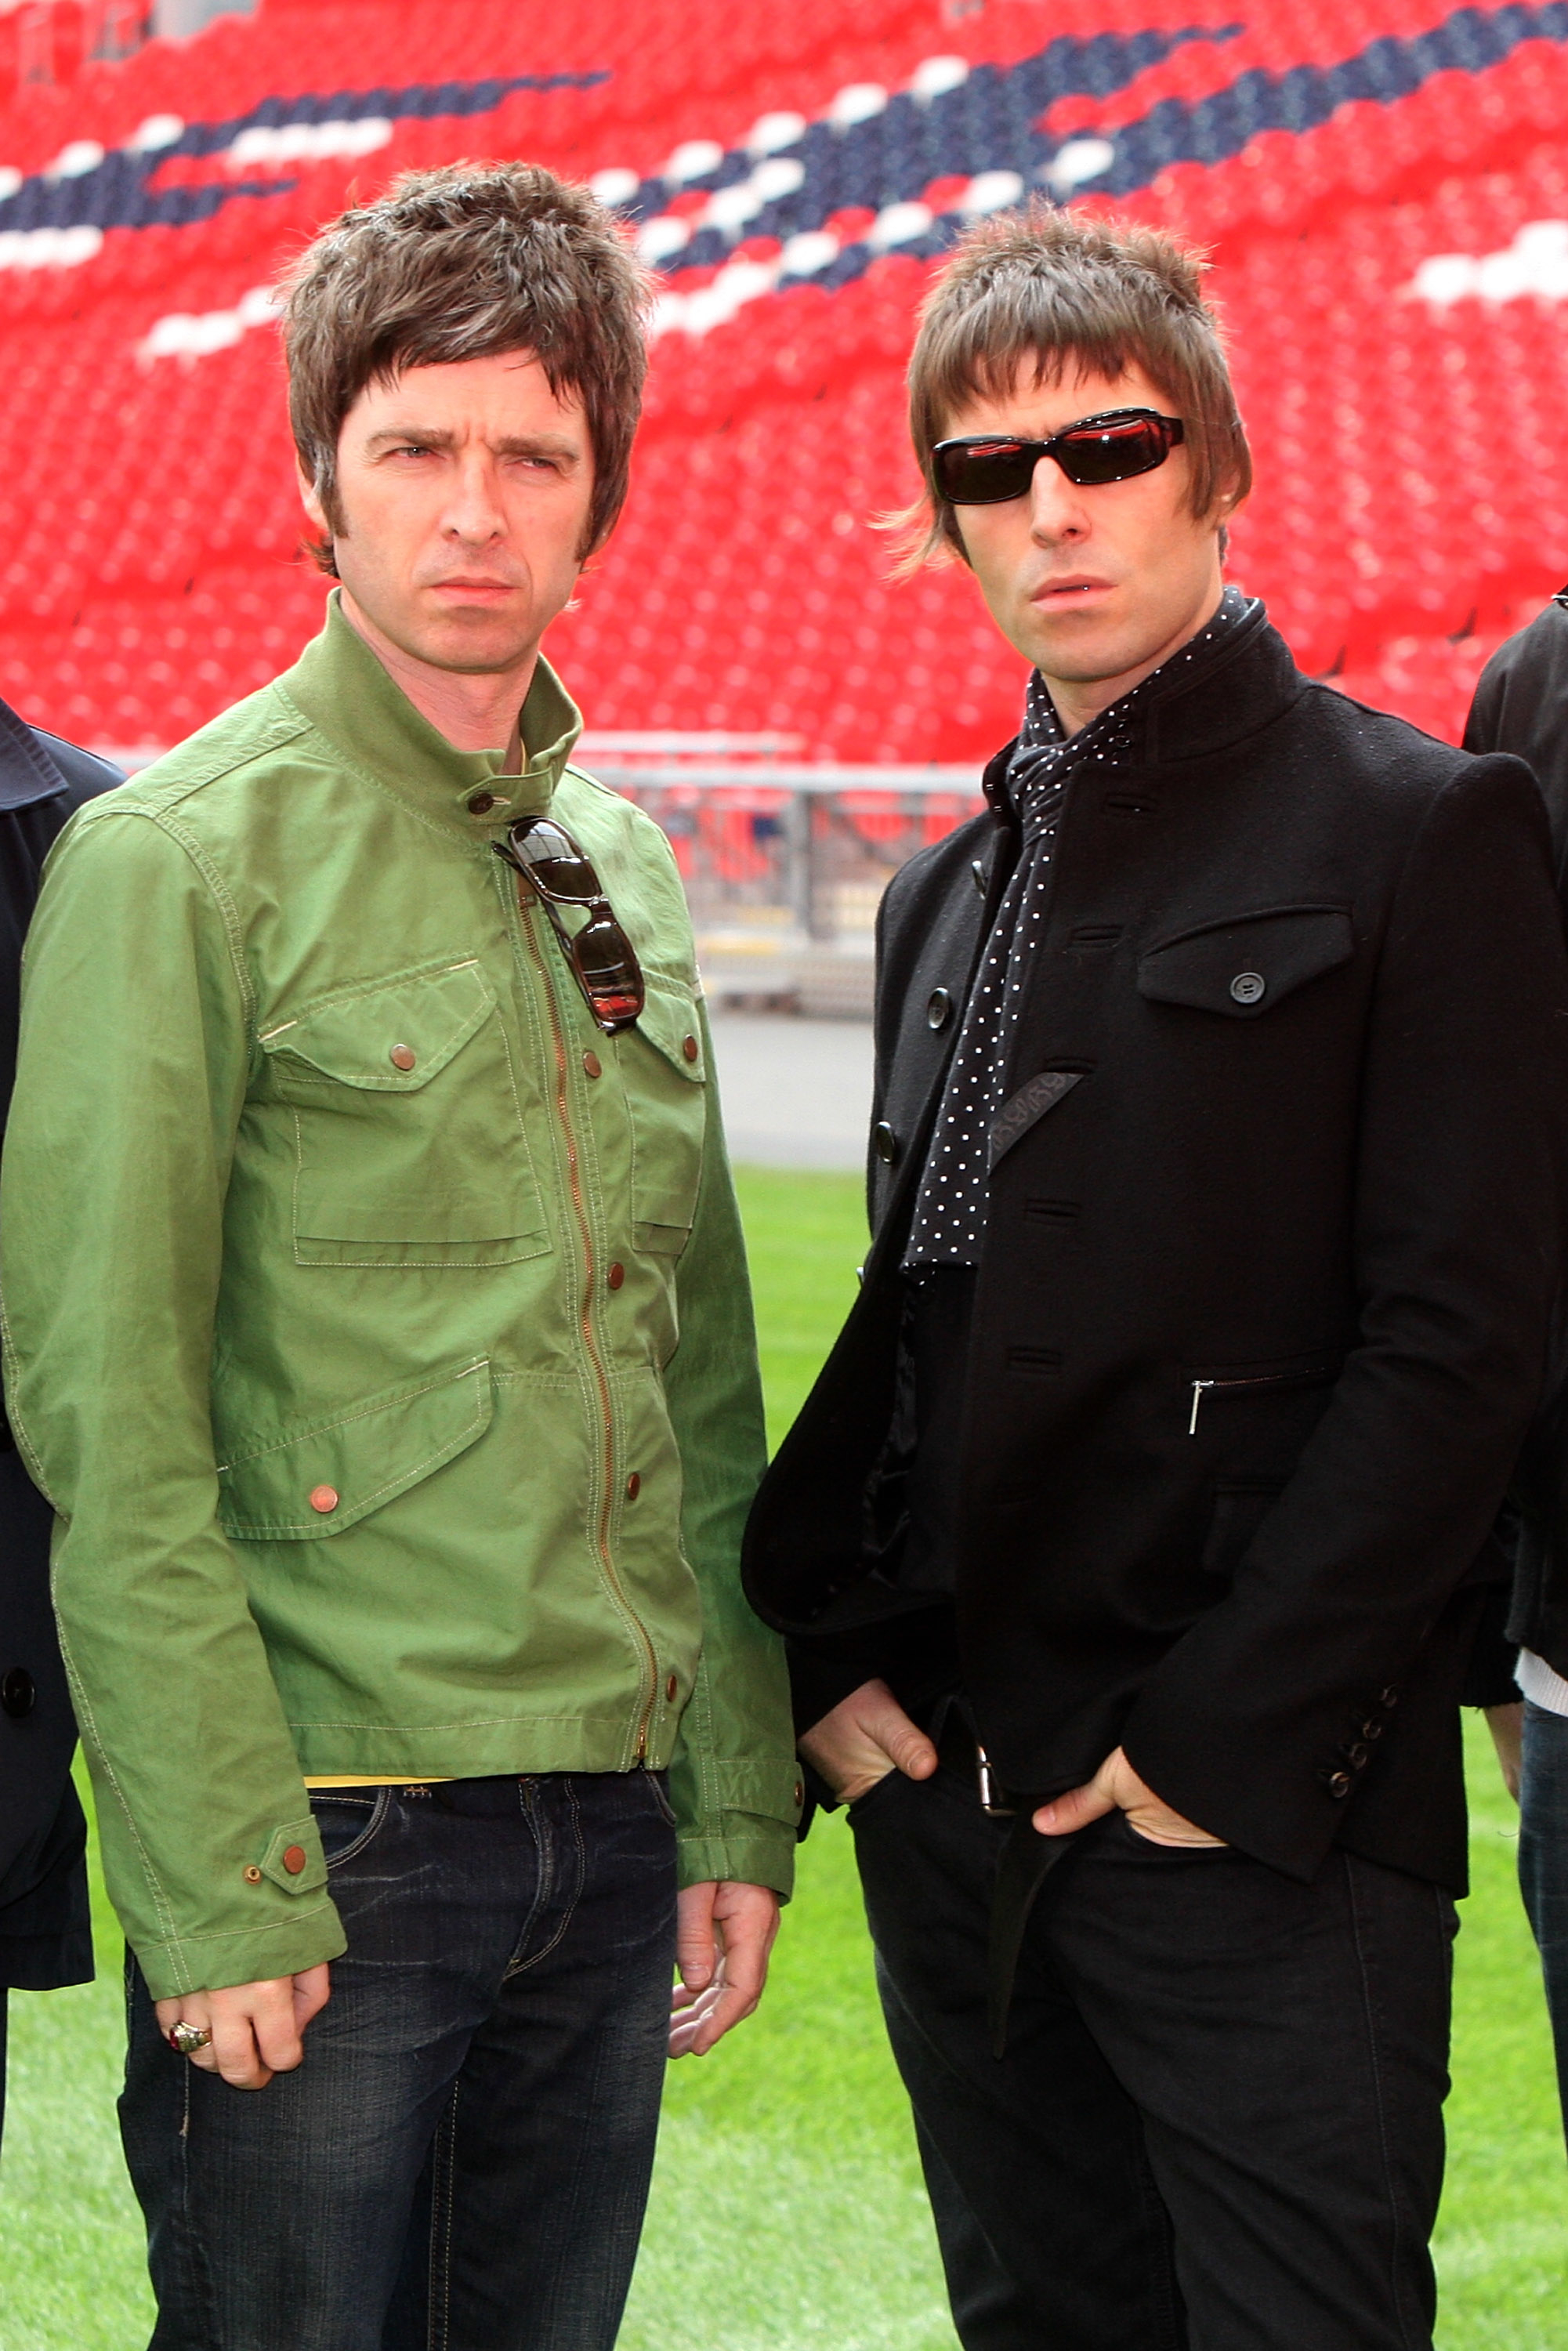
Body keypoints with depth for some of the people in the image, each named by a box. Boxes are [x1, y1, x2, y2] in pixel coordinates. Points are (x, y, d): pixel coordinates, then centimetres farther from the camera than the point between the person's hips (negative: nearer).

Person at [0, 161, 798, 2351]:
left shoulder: (620, 862, 12)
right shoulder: (182, 853, -8)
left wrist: (739, 1801, 11)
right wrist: (215, 1879, -16)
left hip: (609, 1832, 6)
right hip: (329, 1836, -6)